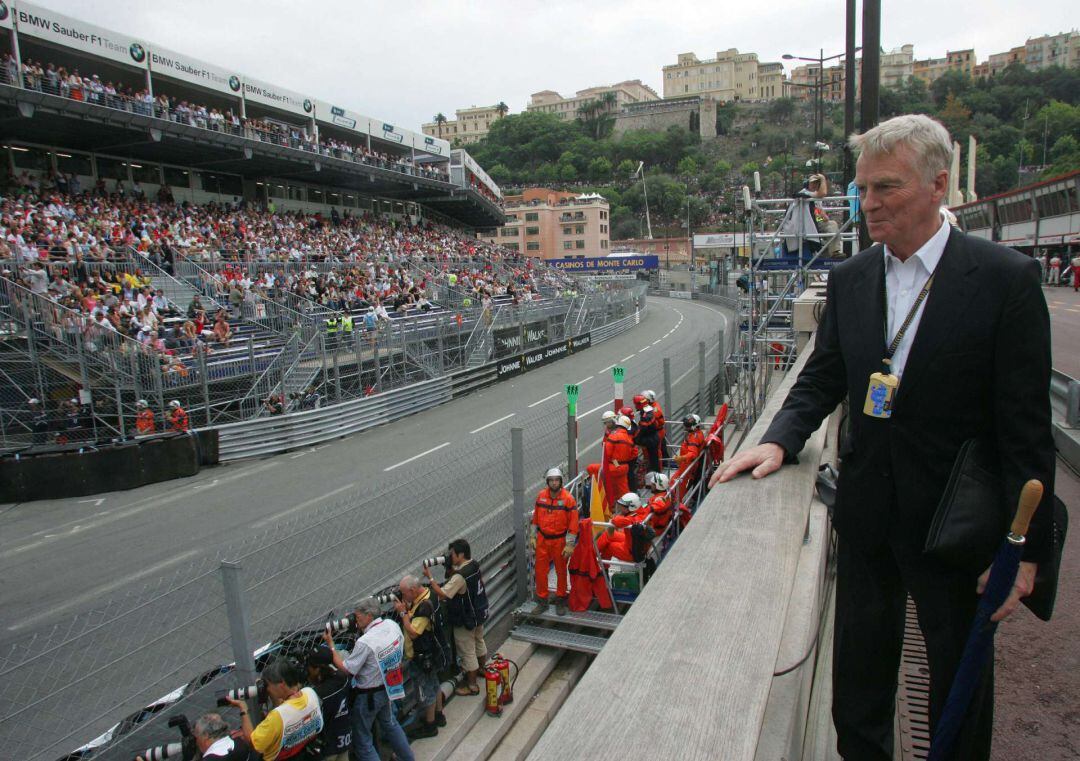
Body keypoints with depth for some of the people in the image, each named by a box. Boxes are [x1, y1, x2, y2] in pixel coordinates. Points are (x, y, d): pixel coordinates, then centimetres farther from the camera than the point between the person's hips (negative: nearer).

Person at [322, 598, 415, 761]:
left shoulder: (365, 642, -31)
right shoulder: (393, 625, -10)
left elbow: (346, 668, -20)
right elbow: (400, 653, 3)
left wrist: (330, 645, -13)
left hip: (368, 696, -8)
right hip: (388, 689, 8)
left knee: (362, 739, 11)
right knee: (389, 723, 31)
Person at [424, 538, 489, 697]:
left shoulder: (460, 576, -33)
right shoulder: (474, 565, -6)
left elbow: (442, 594, -32)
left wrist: (430, 577, -25)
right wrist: (450, 568, -7)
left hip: (465, 621, -9)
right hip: (479, 614, 9)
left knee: (467, 651, 7)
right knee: (479, 641, 29)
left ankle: (472, 685, 21)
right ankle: (482, 668, 52)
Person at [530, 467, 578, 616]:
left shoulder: (568, 499, -14)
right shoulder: (541, 496, -1)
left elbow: (573, 523, -13)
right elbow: (535, 518, 9)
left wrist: (569, 545, -15)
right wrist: (532, 536, 8)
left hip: (560, 540, -3)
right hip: (542, 539, 3)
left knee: (561, 571, 11)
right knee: (540, 570, 7)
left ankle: (560, 601, 28)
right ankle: (542, 601, 23)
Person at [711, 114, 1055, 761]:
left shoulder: (1006, 278, -13)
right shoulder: (850, 279, 1)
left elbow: (1027, 426, -13)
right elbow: (822, 380, 7)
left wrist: (1025, 546, -13)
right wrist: (780, 441, -11)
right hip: (867, 511, 4)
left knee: (960, 679, 18)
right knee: (859, 666, 19)